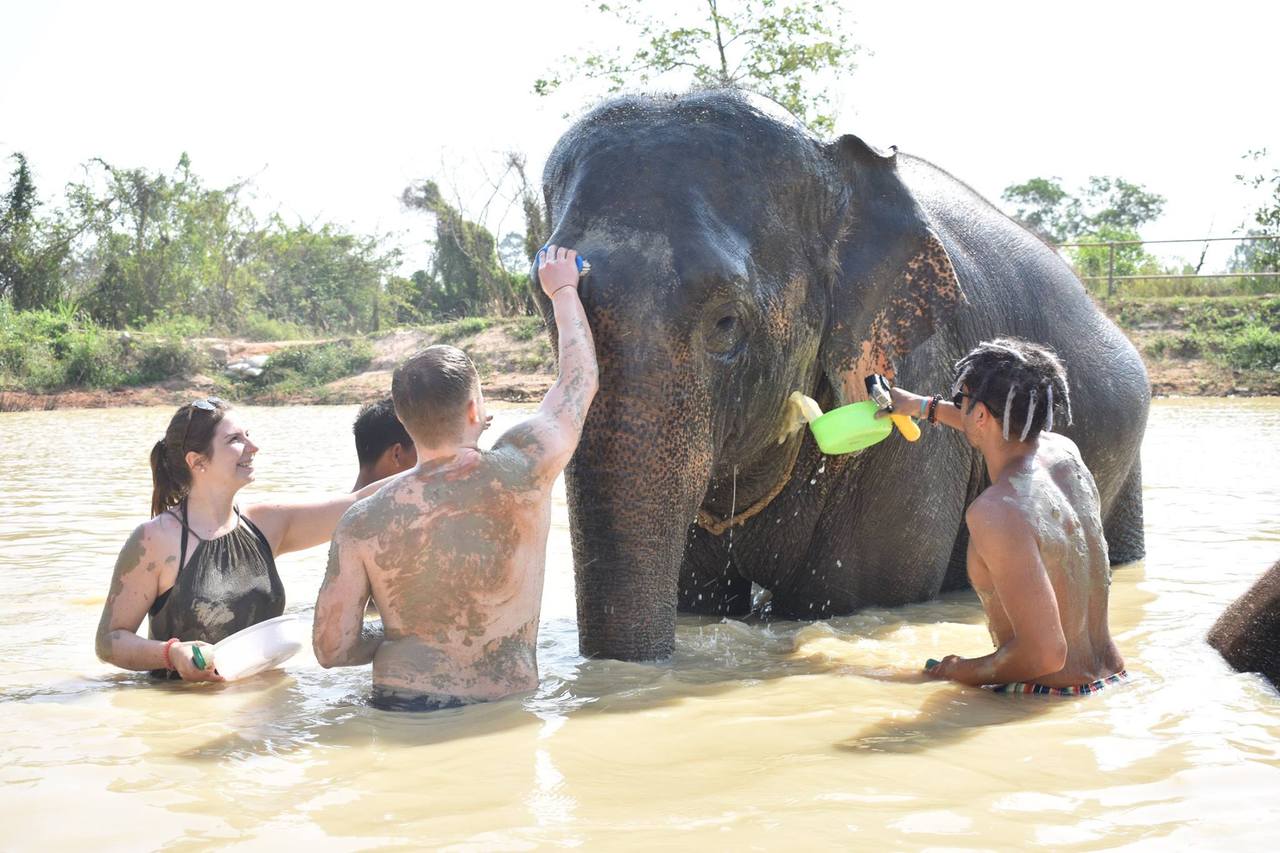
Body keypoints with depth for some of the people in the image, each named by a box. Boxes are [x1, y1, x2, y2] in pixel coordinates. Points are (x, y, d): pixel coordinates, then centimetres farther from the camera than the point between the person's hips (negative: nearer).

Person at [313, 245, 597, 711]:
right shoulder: (521, 473, -8)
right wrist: (563, 290, 26)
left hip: (400, 711, 2)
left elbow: (331, 648, -2)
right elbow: (580, 376, 10)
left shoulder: (362, 522, -6)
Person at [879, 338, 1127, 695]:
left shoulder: (995, 512, -25)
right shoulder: (1065, 451, 0)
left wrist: (965, 672, -10)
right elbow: (1008, 431, 29)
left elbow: (1045, 653, -28)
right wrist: (927, 407, 38)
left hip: (1052, 698, -9)